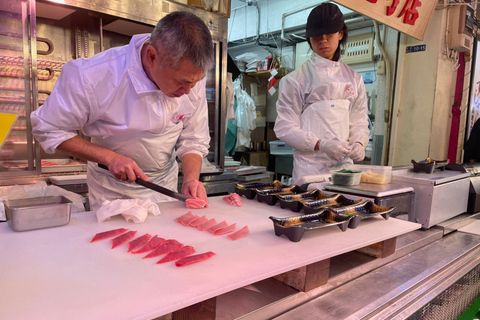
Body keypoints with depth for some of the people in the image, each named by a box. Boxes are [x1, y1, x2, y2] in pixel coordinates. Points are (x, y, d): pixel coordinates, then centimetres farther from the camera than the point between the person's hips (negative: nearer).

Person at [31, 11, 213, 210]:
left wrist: (191, 179, -26)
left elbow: (193, 141, -8)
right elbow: (47, 129, -16)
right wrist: (109, 157, -26)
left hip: (165, 185, 4)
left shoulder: (192, 75, -18)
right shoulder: (91, 76, -29)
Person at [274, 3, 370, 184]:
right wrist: (321, 144, -18)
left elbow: (359, 122, 13)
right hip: (310, 167, -4)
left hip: (344, 164, 4)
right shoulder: (295, 80, -4)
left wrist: (359, 143, -7)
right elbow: (284, 128, -7)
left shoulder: (353, 79, 10)